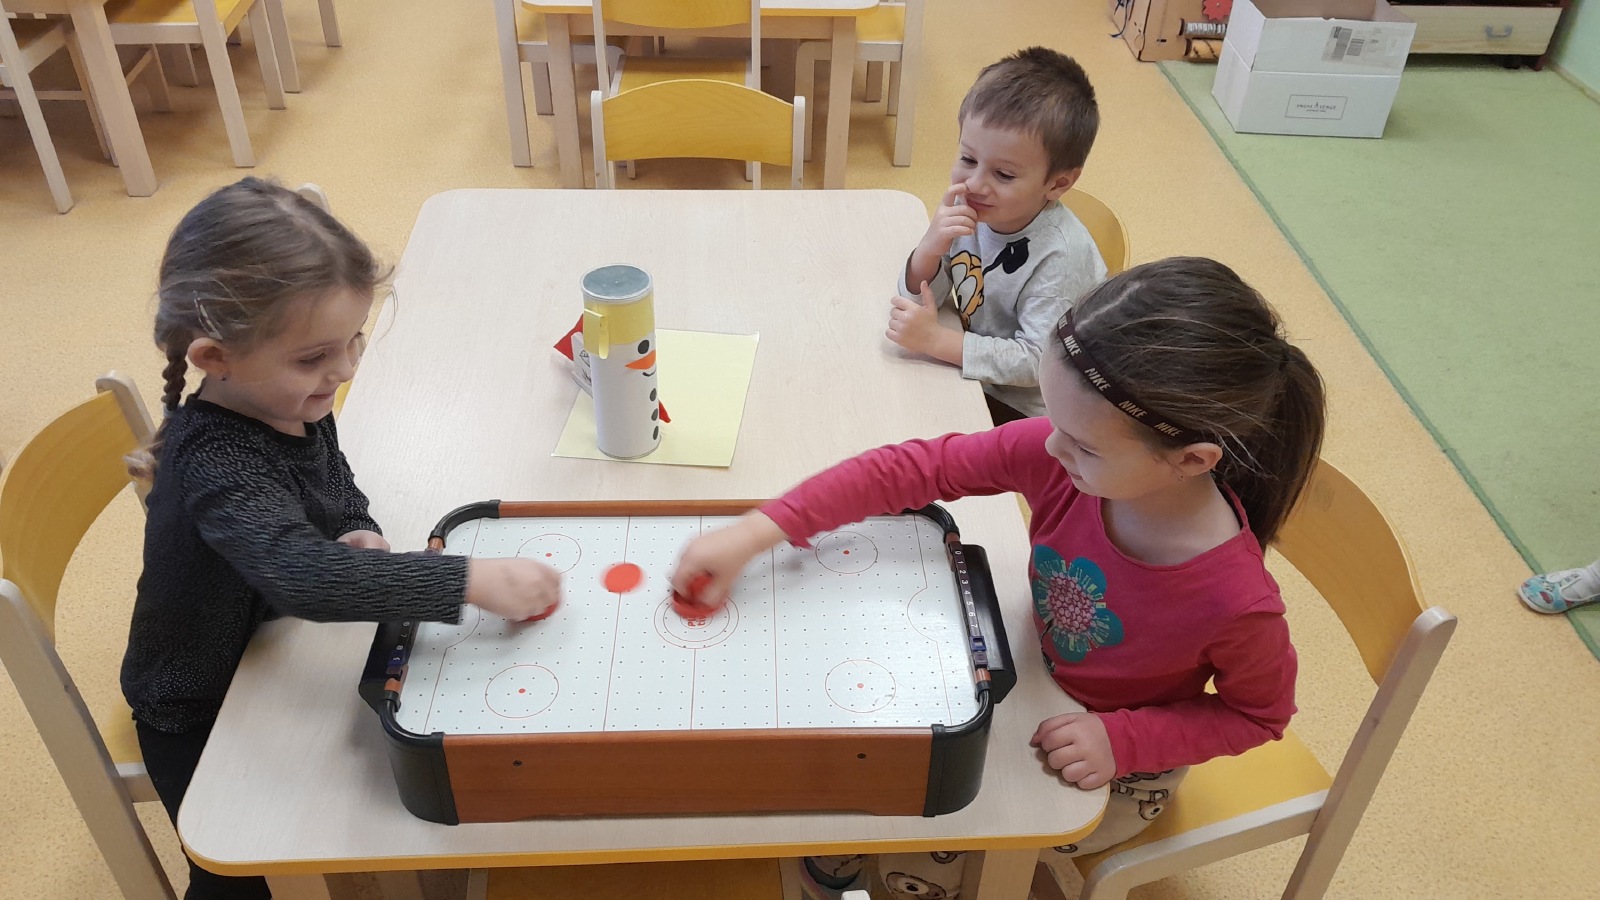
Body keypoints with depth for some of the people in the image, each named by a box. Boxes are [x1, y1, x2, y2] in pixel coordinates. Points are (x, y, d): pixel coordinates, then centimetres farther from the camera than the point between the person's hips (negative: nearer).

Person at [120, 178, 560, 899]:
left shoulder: (297, 404, -13)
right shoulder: (216, 461, -39)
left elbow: (338, 482, 8)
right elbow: (303, 574, -54)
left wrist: (359, 533, -15)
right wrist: (472, 581, -56)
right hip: (200, 720, -7)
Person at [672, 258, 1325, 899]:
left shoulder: (1234, 599, -36)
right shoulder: (1058, 454, -29)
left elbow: (1259, 714, -15)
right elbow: (914, 468, -22)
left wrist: (1122, 739, -28)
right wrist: (755, 532, -26)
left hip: (1112, 773, -4)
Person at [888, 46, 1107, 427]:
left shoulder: (1061, 256, -27)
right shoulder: (965, 210, -12)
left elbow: (1037, 361, -26)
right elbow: (920, 300, -6)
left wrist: (936, 339, -32)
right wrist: (930, 248, -27)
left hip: (1023, 410, -6)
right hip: (970, 377, 6)